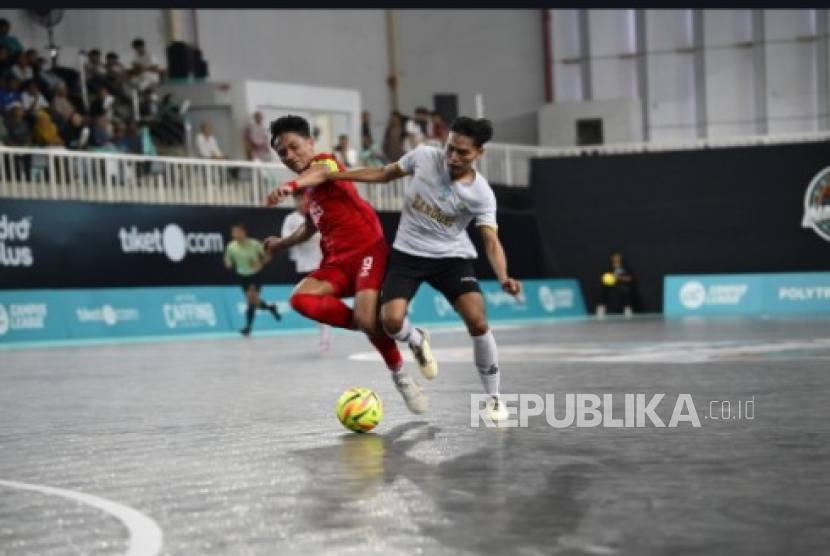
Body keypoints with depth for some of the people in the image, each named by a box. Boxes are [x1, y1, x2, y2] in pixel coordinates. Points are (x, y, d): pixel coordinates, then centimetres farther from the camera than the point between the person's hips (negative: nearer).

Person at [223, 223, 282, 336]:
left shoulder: (254, 244, -17)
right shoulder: (231, 247, -10)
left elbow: (267, 257, -4)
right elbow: (228, 265, 1)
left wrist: (260, 263, -22)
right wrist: (228, 263, -23)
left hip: (256, 275, -4)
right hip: (243, 276, 4)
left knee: (251, 297, -21)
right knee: (253, 301, 6)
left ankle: (248, 326, -11)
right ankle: (270, 307, 36)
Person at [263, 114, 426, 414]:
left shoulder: (325, 160, -4)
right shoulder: (306, 189, 20)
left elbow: (320, 173, -32)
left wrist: (290, 185, -54)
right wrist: (282, 243, 32)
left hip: (368, 250, -7)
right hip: (337, 259, 7)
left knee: (366, 319, -26)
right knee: (301, 298, -21)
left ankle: (401, 377, 2)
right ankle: (375, 328, -10)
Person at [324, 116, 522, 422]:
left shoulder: (481, 194, -16)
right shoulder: (424, 156, -11)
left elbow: (492, 242, -19)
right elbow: (383, 174, 4)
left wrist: (504, 279, -39)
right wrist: (330, 175, 2)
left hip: (452, 257, -1)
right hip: (407, 254, 2)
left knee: (478, 321, -21)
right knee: (391, 320, -21)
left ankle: (493, 398, -1)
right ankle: (417, 341, 20)